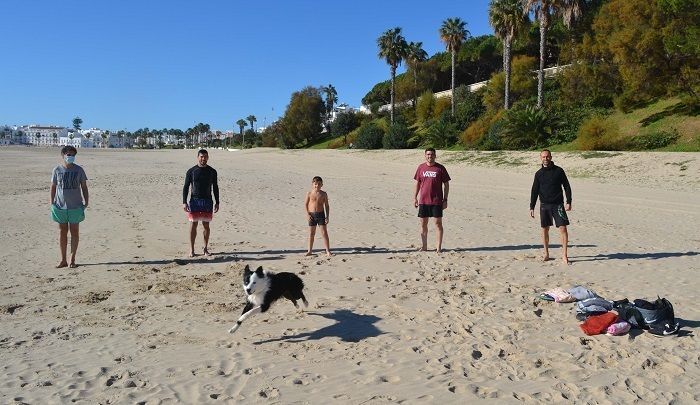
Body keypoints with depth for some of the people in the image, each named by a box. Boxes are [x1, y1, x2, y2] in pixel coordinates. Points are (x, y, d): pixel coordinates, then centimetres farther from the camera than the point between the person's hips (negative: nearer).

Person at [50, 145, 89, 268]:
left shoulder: (78, 170, 1)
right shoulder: (57, 170, 2)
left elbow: (84, 187, 5)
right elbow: (53, 187, 8)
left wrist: (86, 202, -1)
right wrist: (52, 203, 2)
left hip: (75, 206, -1)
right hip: (60, 206, 1)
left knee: (74, 232, 3)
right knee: (62, 232, 7)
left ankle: (72, 259, 13)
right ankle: (63, 260, 15)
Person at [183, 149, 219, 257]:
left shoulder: (212, 171, 6)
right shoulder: (191, 171, 0)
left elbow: (215, 188, 10)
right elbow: (186, 187, 2)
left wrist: (217, 203, 6)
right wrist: (184, 202, -6)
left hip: (207, 201, 2)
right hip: (194, 201, -2)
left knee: (206, 225, 5)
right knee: (193, 225, -1)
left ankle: (206, 248, 15)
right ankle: (191, 249, 6)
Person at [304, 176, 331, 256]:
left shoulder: (323, 194, 1)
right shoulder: (309, 194, 0)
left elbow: (327, 206, 5)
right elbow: (305, 204, 4)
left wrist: (327, 217, -1)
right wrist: (307, 214, -8)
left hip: (321, 214, 0)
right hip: (311, 214, 0)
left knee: (324, 233, -2)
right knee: (311, 233, 7)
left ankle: (328, 251, 2)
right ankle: (309, 251, 17)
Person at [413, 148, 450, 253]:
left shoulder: (440, 168, -2)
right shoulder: (421, 167, 6)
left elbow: (446, 184, 0)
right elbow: (417, 183, 13)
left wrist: (445, 199, -5)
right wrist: (415, 197, 8)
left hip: (437, 201, -3)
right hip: (423, 201, 3)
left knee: (438, 223, 0)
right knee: (423, 224, 8)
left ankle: (439, 247, 7)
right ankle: (424, 246, 18)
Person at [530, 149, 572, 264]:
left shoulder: (558, 171, 0)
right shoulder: (539, 174, 6)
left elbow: (567, 187, 3)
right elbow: (534, 191, 9)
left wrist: (568, 202, -5)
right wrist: (532, 207, 5)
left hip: (557, 204, -2)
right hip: (544, 205, 3)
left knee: (562, 228, -10)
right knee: (545, 229, 6)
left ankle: (564, 255, -6)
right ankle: (546, 254, 18)